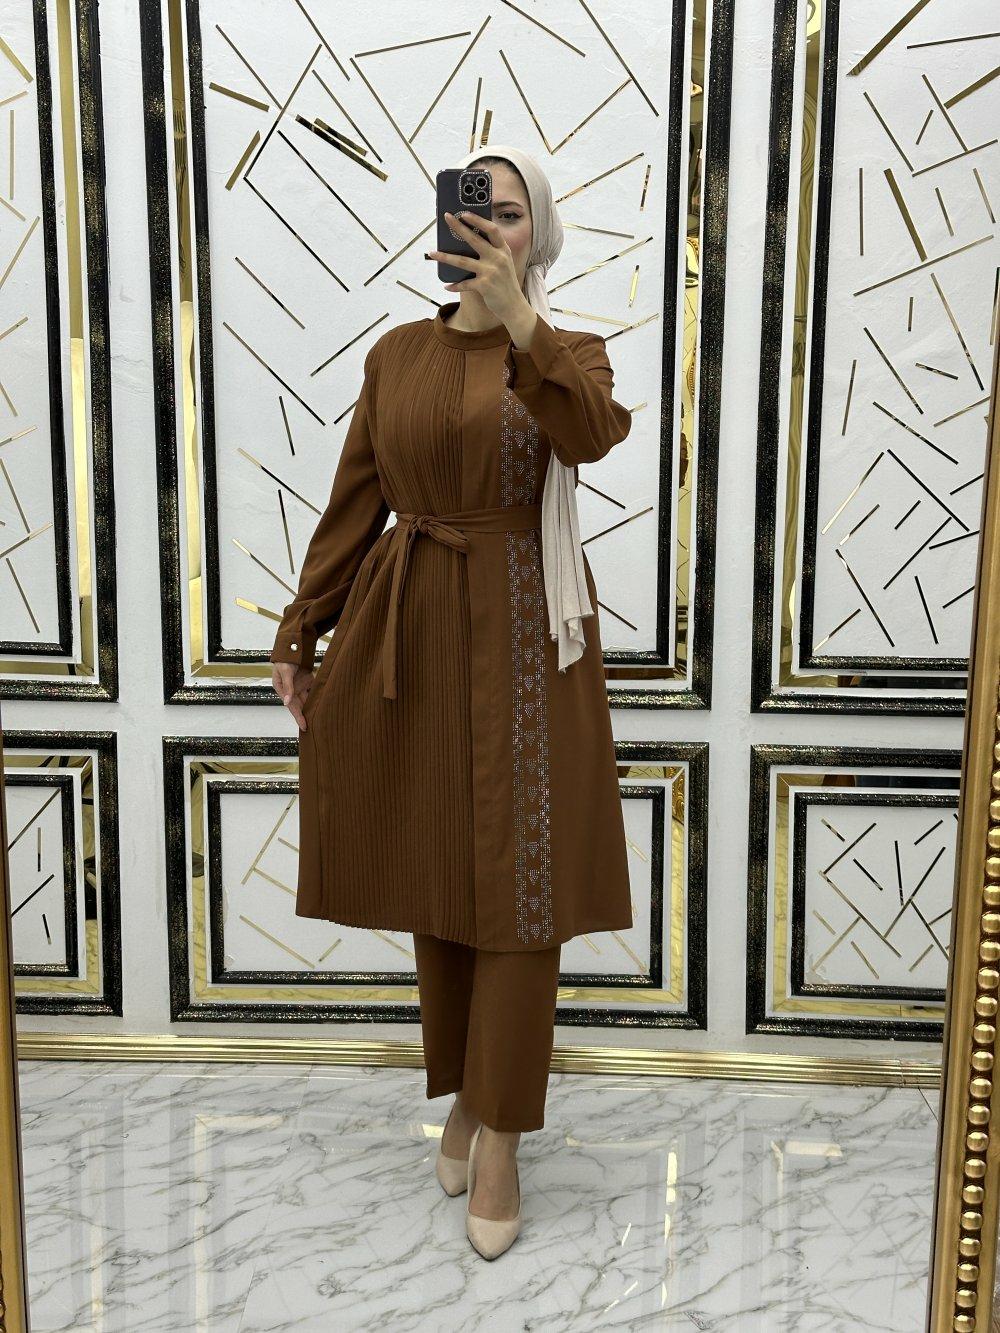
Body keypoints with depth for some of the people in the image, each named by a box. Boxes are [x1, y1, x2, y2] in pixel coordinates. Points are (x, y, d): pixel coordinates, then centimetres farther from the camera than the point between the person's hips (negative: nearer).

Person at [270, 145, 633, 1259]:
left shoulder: (569, 352, 2)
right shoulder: (396, 354, 9)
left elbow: (594, 433, -22)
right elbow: (352, 504, 9)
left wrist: (518, 321, -33)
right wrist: (299, 634, 7)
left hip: (522, 633, -2)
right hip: (408, 630, 3)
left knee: (520, 881, -1)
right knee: (434, 877, 10)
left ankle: (500, 1140, 12)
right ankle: (465, 1093, 31)